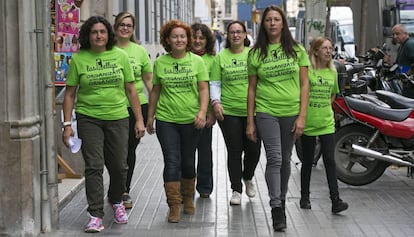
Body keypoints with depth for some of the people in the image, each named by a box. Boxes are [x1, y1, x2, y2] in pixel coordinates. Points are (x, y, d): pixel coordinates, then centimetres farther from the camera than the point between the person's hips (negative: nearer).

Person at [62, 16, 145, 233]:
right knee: (94, 166, -6)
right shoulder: (78, 59, 0)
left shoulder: (120, 56, 4)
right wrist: (67, 124, -4)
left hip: (118, 118, 2)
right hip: (89, 119, -1)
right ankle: (95, 215, -2)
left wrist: (139, 119, 4)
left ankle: (116, 200, 35)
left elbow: (131, 90, 7)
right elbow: (70, 94, 2)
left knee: (119, 166, 7)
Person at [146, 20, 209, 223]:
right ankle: (174, 205, -2)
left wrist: (202, 111, -16)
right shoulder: (160, 62, 4)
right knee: (172, 161, -6)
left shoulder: (196, 61, 1)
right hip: (166, 119, 0)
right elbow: (155, 91, 11)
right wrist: (150, 116, 12)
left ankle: (188, 197, 31)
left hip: (191, 120, 0)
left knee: (188, 161, 11)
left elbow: (203, 89, -2)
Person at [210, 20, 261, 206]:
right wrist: (215, 102, -8)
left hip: (252, 111, 1)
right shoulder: (221, 57, 5)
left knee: (253, 150, 2)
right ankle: (236, 190, 13)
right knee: (234, 152, 2)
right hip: (228, 112, 0)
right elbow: (215, 83, 6)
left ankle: (248, 177, 32)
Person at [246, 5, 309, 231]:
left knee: (285, 160, 11)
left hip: (291, 112, 1)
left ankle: (281, 199, 30)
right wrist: (250, 122, 4)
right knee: (274, 159, -12)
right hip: (266, 112, -1)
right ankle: (276, 208, -12)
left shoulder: (297, 50, 4)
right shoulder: (256, 53, 4)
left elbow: (304, 85, 3)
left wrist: (302, 116, -5)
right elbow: (252, 89, 7)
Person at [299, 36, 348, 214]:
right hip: (307, 123, -3)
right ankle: (305, 197, 24)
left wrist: (325, 107, 9)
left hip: (327, 123, 3)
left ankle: (335, 200, -6)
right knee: (308, 162, 9)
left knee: (330, 161, -4)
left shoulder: (332, 72, 7)